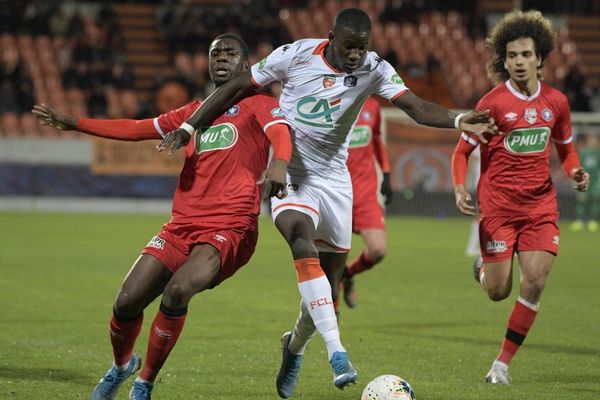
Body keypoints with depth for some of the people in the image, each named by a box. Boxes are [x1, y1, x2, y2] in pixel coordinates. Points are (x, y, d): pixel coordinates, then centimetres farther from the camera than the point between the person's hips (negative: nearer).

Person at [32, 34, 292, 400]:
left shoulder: (259, 105, 6)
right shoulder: (195, 112, 24)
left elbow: (280, 132, -16)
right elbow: (137, 129, 30)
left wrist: (279, 163, -40)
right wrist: (74, 123, 29)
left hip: (229, 228, -6)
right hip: (182, 226, 6)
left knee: (177, 290, -29)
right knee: (127, 302, -3)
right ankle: (122, 365, 30)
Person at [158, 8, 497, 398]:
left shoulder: (374, 70, -9)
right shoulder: (295, 55, -12)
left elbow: (416, 106, -22)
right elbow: (238, 88, -4)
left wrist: (458, 120, -41)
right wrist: (187, 128, -4)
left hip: (333, 179, 3)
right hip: (289, 175, -3)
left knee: (328, 286, 6)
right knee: (303, 240, -32)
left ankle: (295, 346, 38)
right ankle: (336, 351, -38)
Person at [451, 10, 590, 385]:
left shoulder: (556, 101, 4)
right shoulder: (493, 102, -7)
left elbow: (566, 148, 19)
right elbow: (462, 151, -1)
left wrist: (576, 171, -2)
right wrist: (460, 189, -17)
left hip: (541, 205, 3)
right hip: (498, 205, -3)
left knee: (535, 282, -13)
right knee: (498, 292, -3)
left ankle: (502, 363, 0)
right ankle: (484, 267, 36)